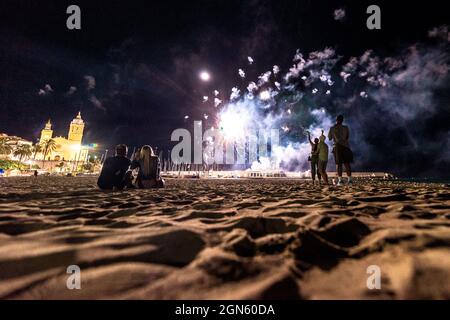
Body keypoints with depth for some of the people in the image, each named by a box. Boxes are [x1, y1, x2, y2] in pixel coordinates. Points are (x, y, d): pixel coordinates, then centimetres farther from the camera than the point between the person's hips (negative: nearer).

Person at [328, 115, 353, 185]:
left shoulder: (332, 128, 0)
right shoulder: (345, 128, 3)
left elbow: (329, 138, 11)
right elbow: (348, 137, 13)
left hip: (337, 147, -1)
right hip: (345, 147, 1)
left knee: (338, 164, -2)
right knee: (347, 163, 5)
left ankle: (340, 180, -9)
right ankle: (349, 180, 2)